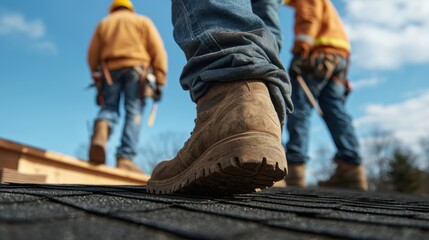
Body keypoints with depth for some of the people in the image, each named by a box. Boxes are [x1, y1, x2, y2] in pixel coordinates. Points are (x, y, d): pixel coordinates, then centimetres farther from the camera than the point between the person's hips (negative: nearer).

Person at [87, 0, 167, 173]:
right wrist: (160, 81, -1)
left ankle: (101, 131, -29)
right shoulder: (143, 21, 19)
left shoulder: (104, 23, 24)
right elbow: (158, 51, 4)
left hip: (110, 70, 2)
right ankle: (125, 158, -18)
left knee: (109, 108, 5)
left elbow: (92, 55, 12)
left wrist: (97, 81, 17)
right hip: (136, 68, -2)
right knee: (133, 112, -6)